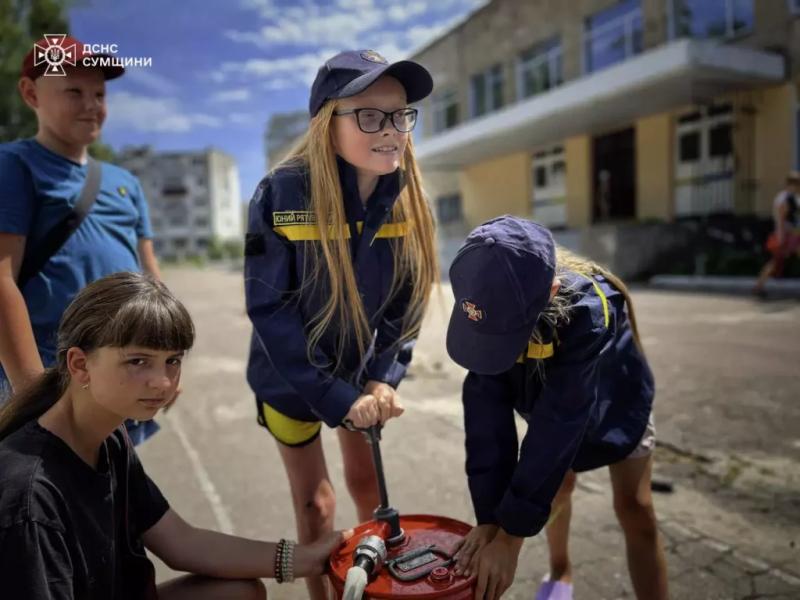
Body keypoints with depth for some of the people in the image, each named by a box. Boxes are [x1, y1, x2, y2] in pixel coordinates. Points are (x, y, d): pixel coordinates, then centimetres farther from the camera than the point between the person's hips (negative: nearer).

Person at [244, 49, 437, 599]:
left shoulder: (408, 201, -13)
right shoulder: (282, 196, -26)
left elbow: (408, 301, -5)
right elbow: (270, 310, -23)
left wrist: (383, 378, -14)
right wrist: (335, 395, -22)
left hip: (363, 373, 4)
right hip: (292, 378, -3)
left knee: (368, 484, 19)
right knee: (315, 501, 10)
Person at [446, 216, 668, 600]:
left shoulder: (587, 311, -44)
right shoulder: (497, 303, -32)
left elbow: (559, 420, -44)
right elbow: (486, 406, -32)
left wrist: (511, 533, -41)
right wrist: (488, 516, -35)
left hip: (614, 404, -3)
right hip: (549, 403, 4)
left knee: (634, 509, -5)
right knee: (556, 490, 16)